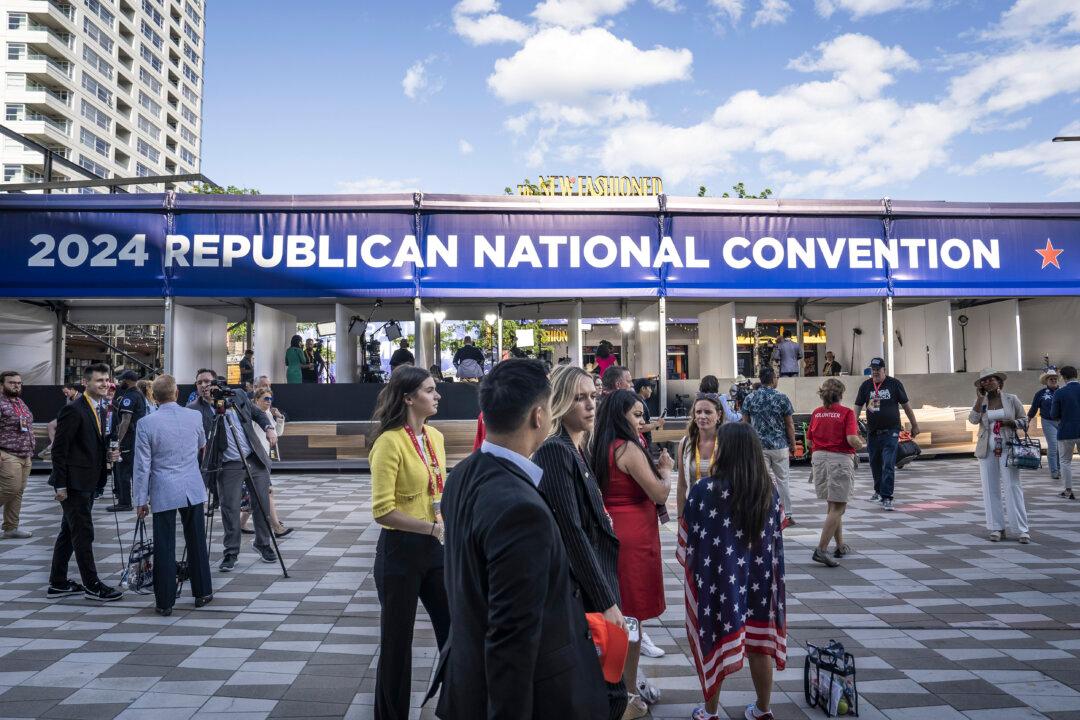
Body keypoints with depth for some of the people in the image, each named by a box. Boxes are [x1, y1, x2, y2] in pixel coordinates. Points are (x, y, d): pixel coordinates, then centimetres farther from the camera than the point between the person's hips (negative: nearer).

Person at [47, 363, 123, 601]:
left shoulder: (102, 410, 12)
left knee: (69, 533, 16)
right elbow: (59, 449, -16)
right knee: (83, 533, -3)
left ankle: (58, 583, 26)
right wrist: (60, 485, -17)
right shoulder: (73, 410, -15)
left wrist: (108, 455, 1)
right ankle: (92, 585, 6)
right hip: (74, 483, -9)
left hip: (89, 483, 9)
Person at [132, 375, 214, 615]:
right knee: (197, 543, 12)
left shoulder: (146, 423, -9)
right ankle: (202, 593, 22)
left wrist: (141, 500, 1)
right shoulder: (195, 416, 0)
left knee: (164, 548, 3)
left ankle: (165, 602, 9)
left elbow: (142, 466, -6)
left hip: (164, 493, -2)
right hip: (193, 490, 3)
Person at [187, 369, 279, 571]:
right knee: (230, 510, -1)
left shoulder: (238, 396, 4)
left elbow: (258, 413, 16)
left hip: (255, 459, 3)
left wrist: (269, 428, -1)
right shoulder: (195, 409, -6)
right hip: (228, 467, -2)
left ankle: (263, 544, 27)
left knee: (263, 504, 8)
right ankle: (230, 554, 15)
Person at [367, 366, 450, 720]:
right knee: (397, 640, 10)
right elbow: (382, 511, -20)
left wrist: (449, 512, 0)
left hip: (435, 547, 7)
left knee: (453, 629, 14)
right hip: (401, 550, -7)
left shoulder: (435, 436, 5)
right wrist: (432, 527, -22)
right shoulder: (390, 441, -17)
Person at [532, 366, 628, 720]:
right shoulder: (555, 450, -18)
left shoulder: (576, 449, 10)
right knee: (610, 691, -2)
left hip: (590, 578, 10)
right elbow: (571, 532, -22)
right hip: (581, 588, -10)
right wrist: (606, 601, -20)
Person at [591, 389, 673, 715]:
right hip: (634, 538, -8)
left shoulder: (602, 448, 8)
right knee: (632, 615, 4)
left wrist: (653, 467, 12)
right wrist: (665, 468, -1)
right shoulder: (630, 448, -17)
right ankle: (630, 694, 16)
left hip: (610, 532, 9)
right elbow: (660, 495, -17)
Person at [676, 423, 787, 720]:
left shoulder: (704, 490, -18)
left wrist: (687, 564, 10)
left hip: (717, 581, -3)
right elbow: (775, 538, 5)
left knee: (715, 643, 12)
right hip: (759, 579, 4)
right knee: (759, 644, 17)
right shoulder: (769, 491, -6)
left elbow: (688, 538, -9)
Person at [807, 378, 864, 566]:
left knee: (832, 505, 20)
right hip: (840, 459, -6)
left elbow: (809, 441, 8)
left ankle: (840, 546, 29)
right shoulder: (847, 413, -8)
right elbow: (852, 439, -18)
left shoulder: (816, 413, 6)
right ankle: (821, 549, -9)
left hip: (819, 458, 6)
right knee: (837, 508, -1)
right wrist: (862, 445, 3)